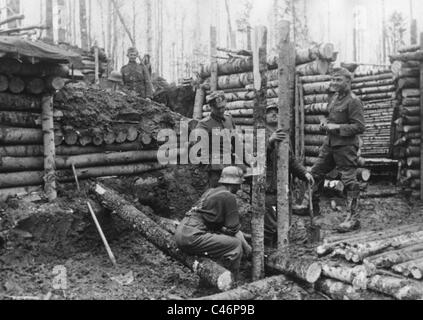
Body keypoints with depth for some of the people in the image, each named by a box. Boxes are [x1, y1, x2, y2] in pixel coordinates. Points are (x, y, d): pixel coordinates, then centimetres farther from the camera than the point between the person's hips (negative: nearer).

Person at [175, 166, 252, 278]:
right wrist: (246, 246, 11)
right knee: (236, 245, -8)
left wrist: (240, 235, 20)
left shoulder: (210, 191, 20)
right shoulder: (229, 197, -5)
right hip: (192, 237, -10)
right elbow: (233, 230, -4)